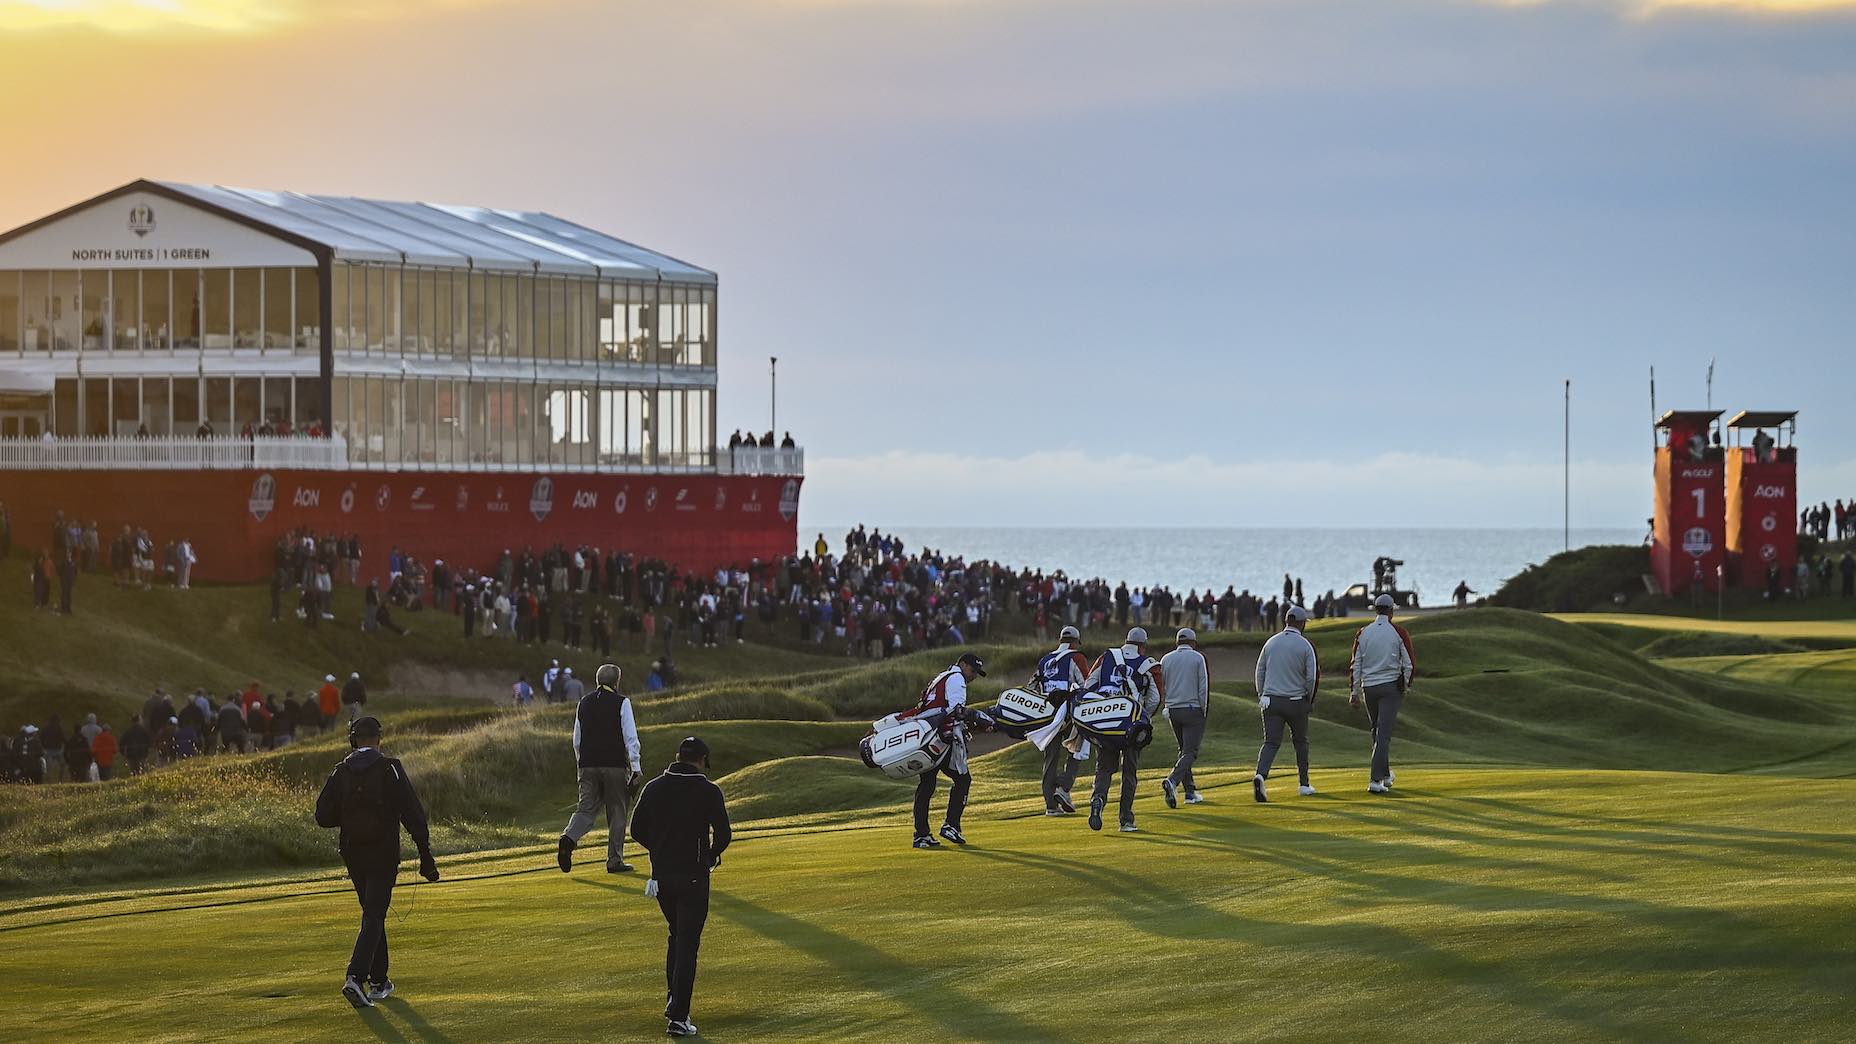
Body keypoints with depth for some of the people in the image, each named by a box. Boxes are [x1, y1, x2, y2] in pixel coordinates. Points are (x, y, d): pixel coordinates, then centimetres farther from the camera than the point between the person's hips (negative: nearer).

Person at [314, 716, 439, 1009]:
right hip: (383, 855, -4)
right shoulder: (390, 769, -9)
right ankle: (356, 978, -22)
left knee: (373, 913, 19)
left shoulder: (341, 772, 0)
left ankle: (379, 982, 24)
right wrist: (425, 854, -5)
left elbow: (323, 816, 0)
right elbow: (412, 813, -10)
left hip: (353, 855, 4)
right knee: (374, 917, -5)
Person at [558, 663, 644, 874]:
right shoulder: (621, 702, -4)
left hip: (588, 764, 4)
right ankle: (614, 861, 8)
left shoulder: (584, 703, 12)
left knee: (586, 809, 5)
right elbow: (630, 738, -9)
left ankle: (569, 837, -23)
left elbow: (576, 740, 16)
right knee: (617, 812, 6)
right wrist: (635, 768, -7)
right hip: (614, 764, -4)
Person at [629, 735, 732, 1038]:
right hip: (693, 876, -4)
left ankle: (673, 999, 20)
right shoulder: (708, 791, -9)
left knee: (677, 935, 25)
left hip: (661, 875, 4)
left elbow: (637, 830, 5)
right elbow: (723, 834, -11)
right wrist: (711, 856, 9)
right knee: (688, 944, -1)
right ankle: (679, 1017, -7)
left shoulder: (654, 788, 3)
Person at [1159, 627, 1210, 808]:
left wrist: (1166, 708, 11)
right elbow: (1204, 686, -6)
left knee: (1184, 750, 17)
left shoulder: (1166, 659, 7)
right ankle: (1172, 781, -30)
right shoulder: (1198, 658, -3)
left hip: (1173, 711, 4)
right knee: (1190, 752, -7)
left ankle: (1190, 791, 15)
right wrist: (1204, 710, 2)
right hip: (1193, 710, -4)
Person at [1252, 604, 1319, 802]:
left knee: (1271, 742, -3)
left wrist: (1261, 696, 18)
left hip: (1271, 701, 2)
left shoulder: (1271, 642, 5)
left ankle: (1260, 775, -28)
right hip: (1296, 702, -2)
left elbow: (1260, 672, 9)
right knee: (1300, 741, 16)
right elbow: (1312, 677, -7)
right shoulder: (1305, 645, -6)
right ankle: (1304, 784, 22)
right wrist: (1309, 700, 8)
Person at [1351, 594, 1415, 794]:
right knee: (1384, 733, -6)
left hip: (1369, 687, 3)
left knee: (1377, 731, 18)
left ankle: (1385, 775, 28)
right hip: (1391, 687, -3)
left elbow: (1356, 665, 3)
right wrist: (1406, 686, 10)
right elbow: (1409, 664, -5)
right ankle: (1376, 779, -14)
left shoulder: (1363, 633, 2)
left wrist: (1354, 692, 7)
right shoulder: (1399, 633, -6)